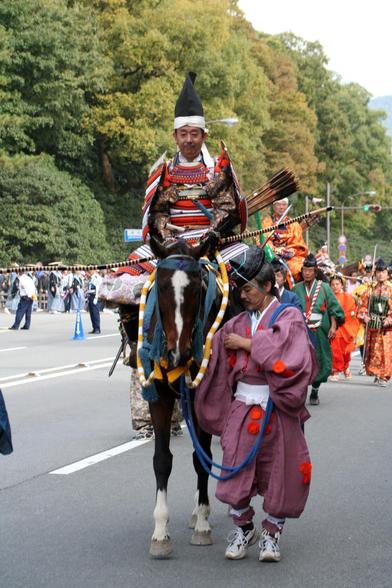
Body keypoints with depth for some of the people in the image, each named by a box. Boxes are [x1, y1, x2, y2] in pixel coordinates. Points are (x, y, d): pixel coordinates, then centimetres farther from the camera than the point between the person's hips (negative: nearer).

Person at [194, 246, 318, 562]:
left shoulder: (290, 317, -2)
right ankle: (243, 527, 22)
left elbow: (289, 355, -19)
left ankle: (271, 533, 21)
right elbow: (214, 353, 6)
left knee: (279, 471, 5)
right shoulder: (239, 322, 11)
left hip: (278, 408, -3)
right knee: (237, 470, 3)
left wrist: (247, 344, -13)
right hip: (242, 405, 3)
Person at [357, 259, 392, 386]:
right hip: (372, 326, 2)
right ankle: (376, 373, 20)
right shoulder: (370, 290, 8)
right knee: (373, 351, 6)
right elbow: (363, 305, 10)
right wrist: (364, 316, -5)